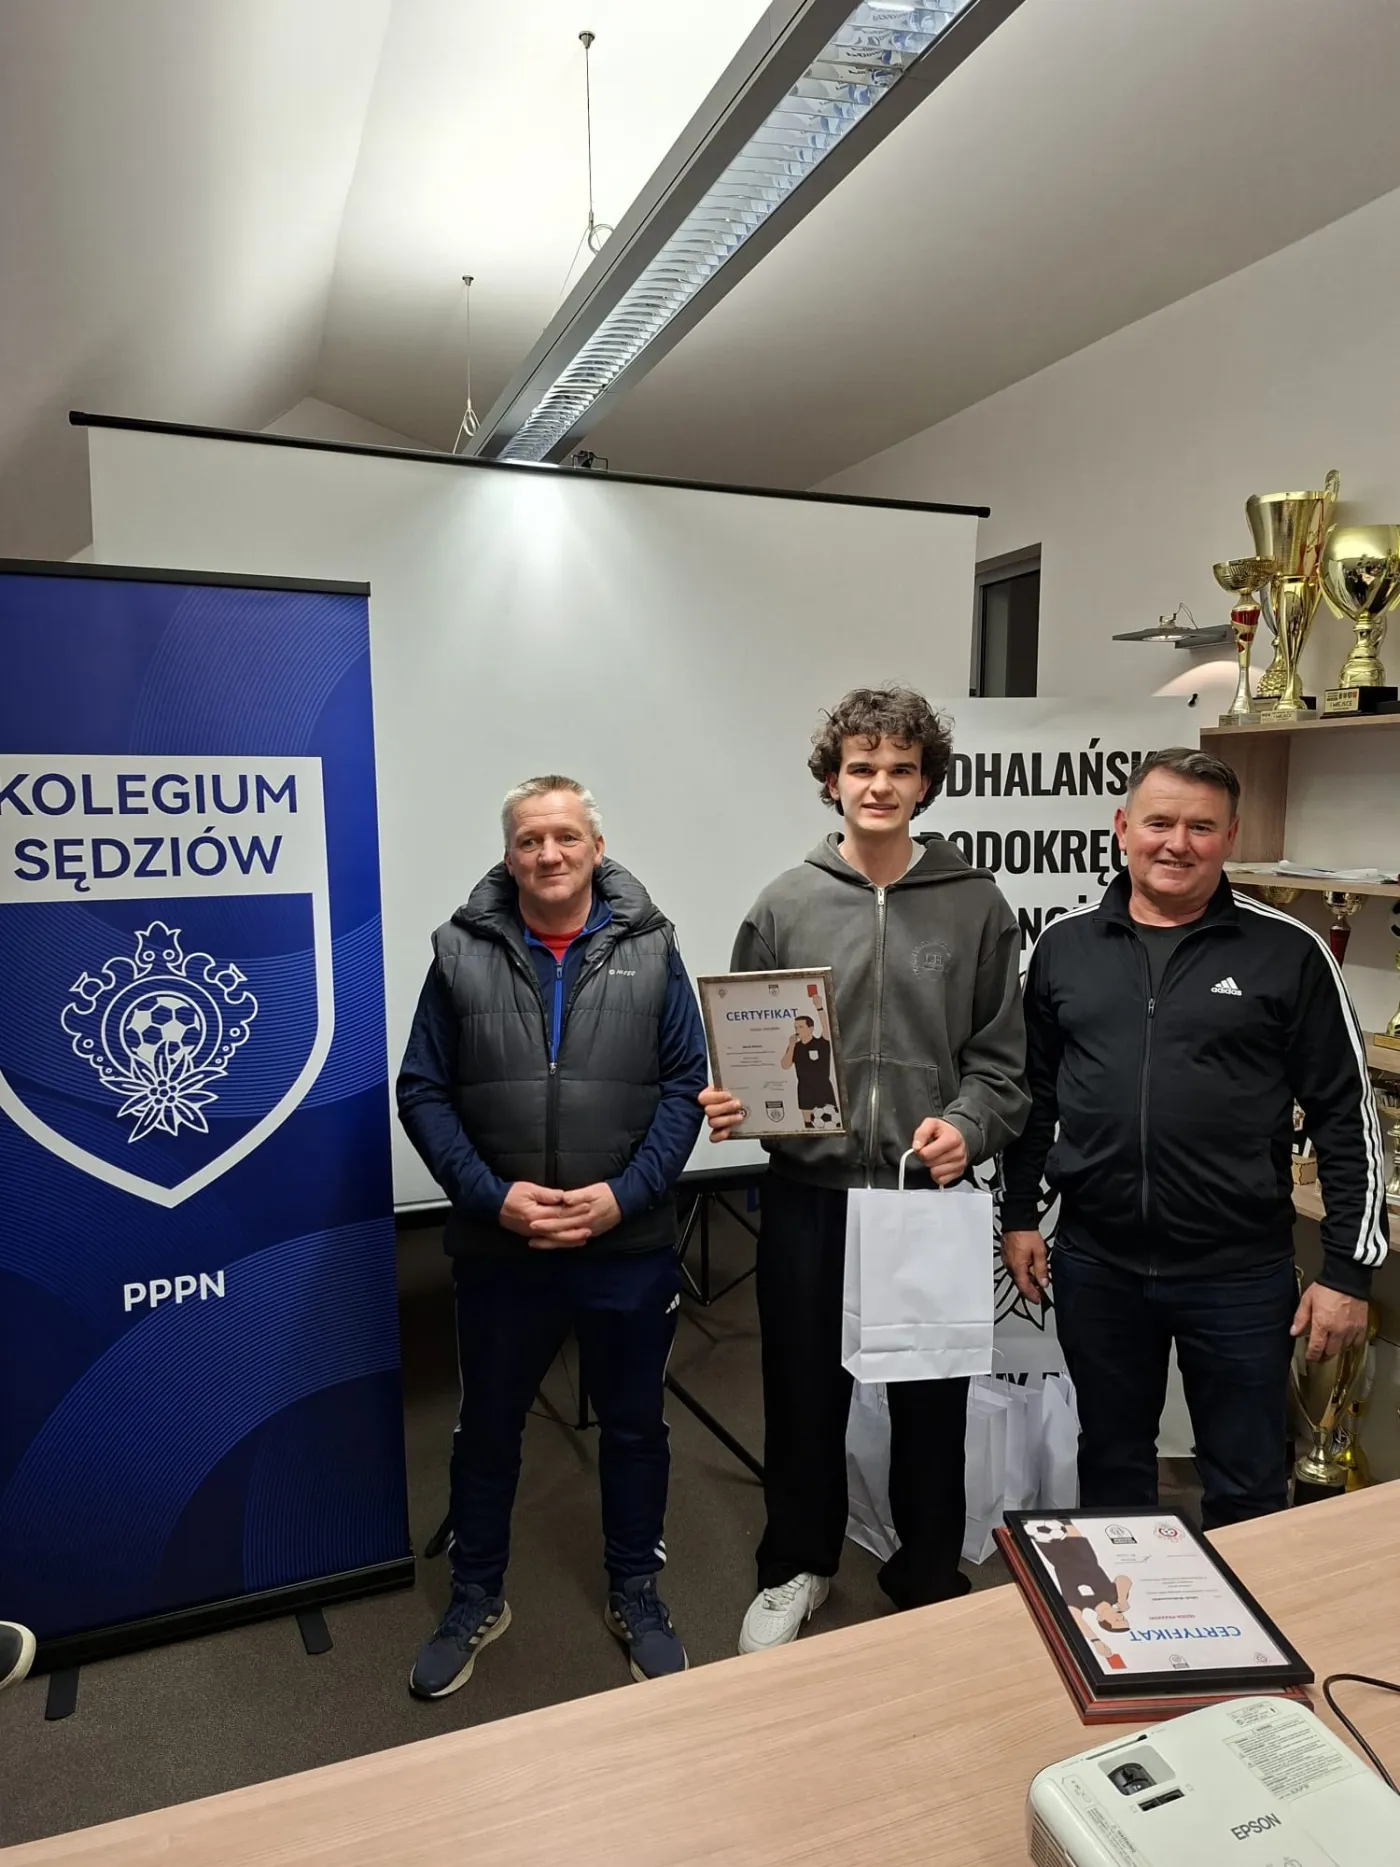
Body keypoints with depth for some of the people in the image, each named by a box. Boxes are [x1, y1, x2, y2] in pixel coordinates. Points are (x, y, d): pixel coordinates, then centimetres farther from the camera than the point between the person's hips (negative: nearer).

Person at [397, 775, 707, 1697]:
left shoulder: (649, 948, -3)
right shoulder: (463, 952, -3)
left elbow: (686, 1087, -4)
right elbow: (424, 1093, -3)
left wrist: (623, 1194, -15)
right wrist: (493, 1196, -14)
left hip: (629, 1247, 0)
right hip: (499, 1248, 0)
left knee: (635, 1426, 17)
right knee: (488, 1427, 19)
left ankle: (636, 1596, 40)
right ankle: (476, 1600, 42)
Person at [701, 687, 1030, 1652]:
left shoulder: (977, 905, -2)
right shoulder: (784, 905, 0)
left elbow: (1003, 1061, 0)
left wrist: (966, 1127, -18)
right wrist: (729, 1102, -15)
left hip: (931, 1197, 0)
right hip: (808, 1193, 1)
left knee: (931, 1402, 15)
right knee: (803, 1393, 16)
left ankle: (931, 1584, 39)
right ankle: (797, 1568, 41)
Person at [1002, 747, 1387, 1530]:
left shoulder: (1287, 952, -7)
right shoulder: (1064, 946, 2)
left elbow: (1346, 1116, -4)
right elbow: (1034, 1094, 10)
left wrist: (1349, 1269, -5)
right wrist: (1020, 1215, 10)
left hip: (1240, 1269, -2)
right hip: (1096, 1262, 3)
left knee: (1248, 1489, 14)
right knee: (1111, 1467, 20)